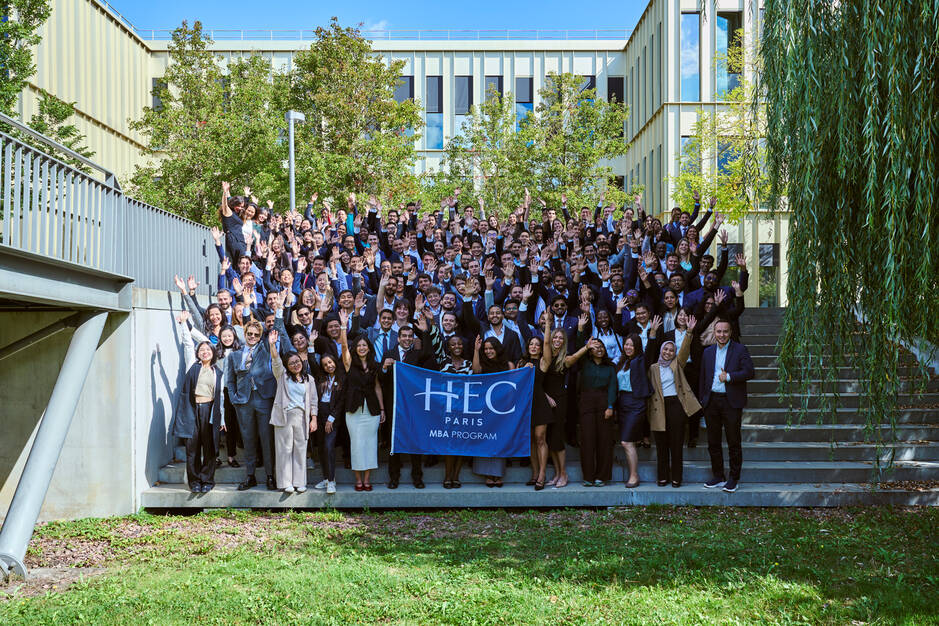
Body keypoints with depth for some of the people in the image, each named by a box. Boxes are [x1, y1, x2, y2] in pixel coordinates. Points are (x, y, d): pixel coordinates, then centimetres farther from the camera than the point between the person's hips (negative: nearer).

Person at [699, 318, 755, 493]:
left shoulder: (740, 349, -1)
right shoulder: (708, 351, 12)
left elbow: (749, 372, -9)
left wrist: (729, 377, -16)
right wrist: (703, 399, 10)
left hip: (731, 401, -4)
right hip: (712, 401, 4)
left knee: (733, 442, 1)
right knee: (713, 442, 9)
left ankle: (734, 479, 9)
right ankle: (718, 477, 19)